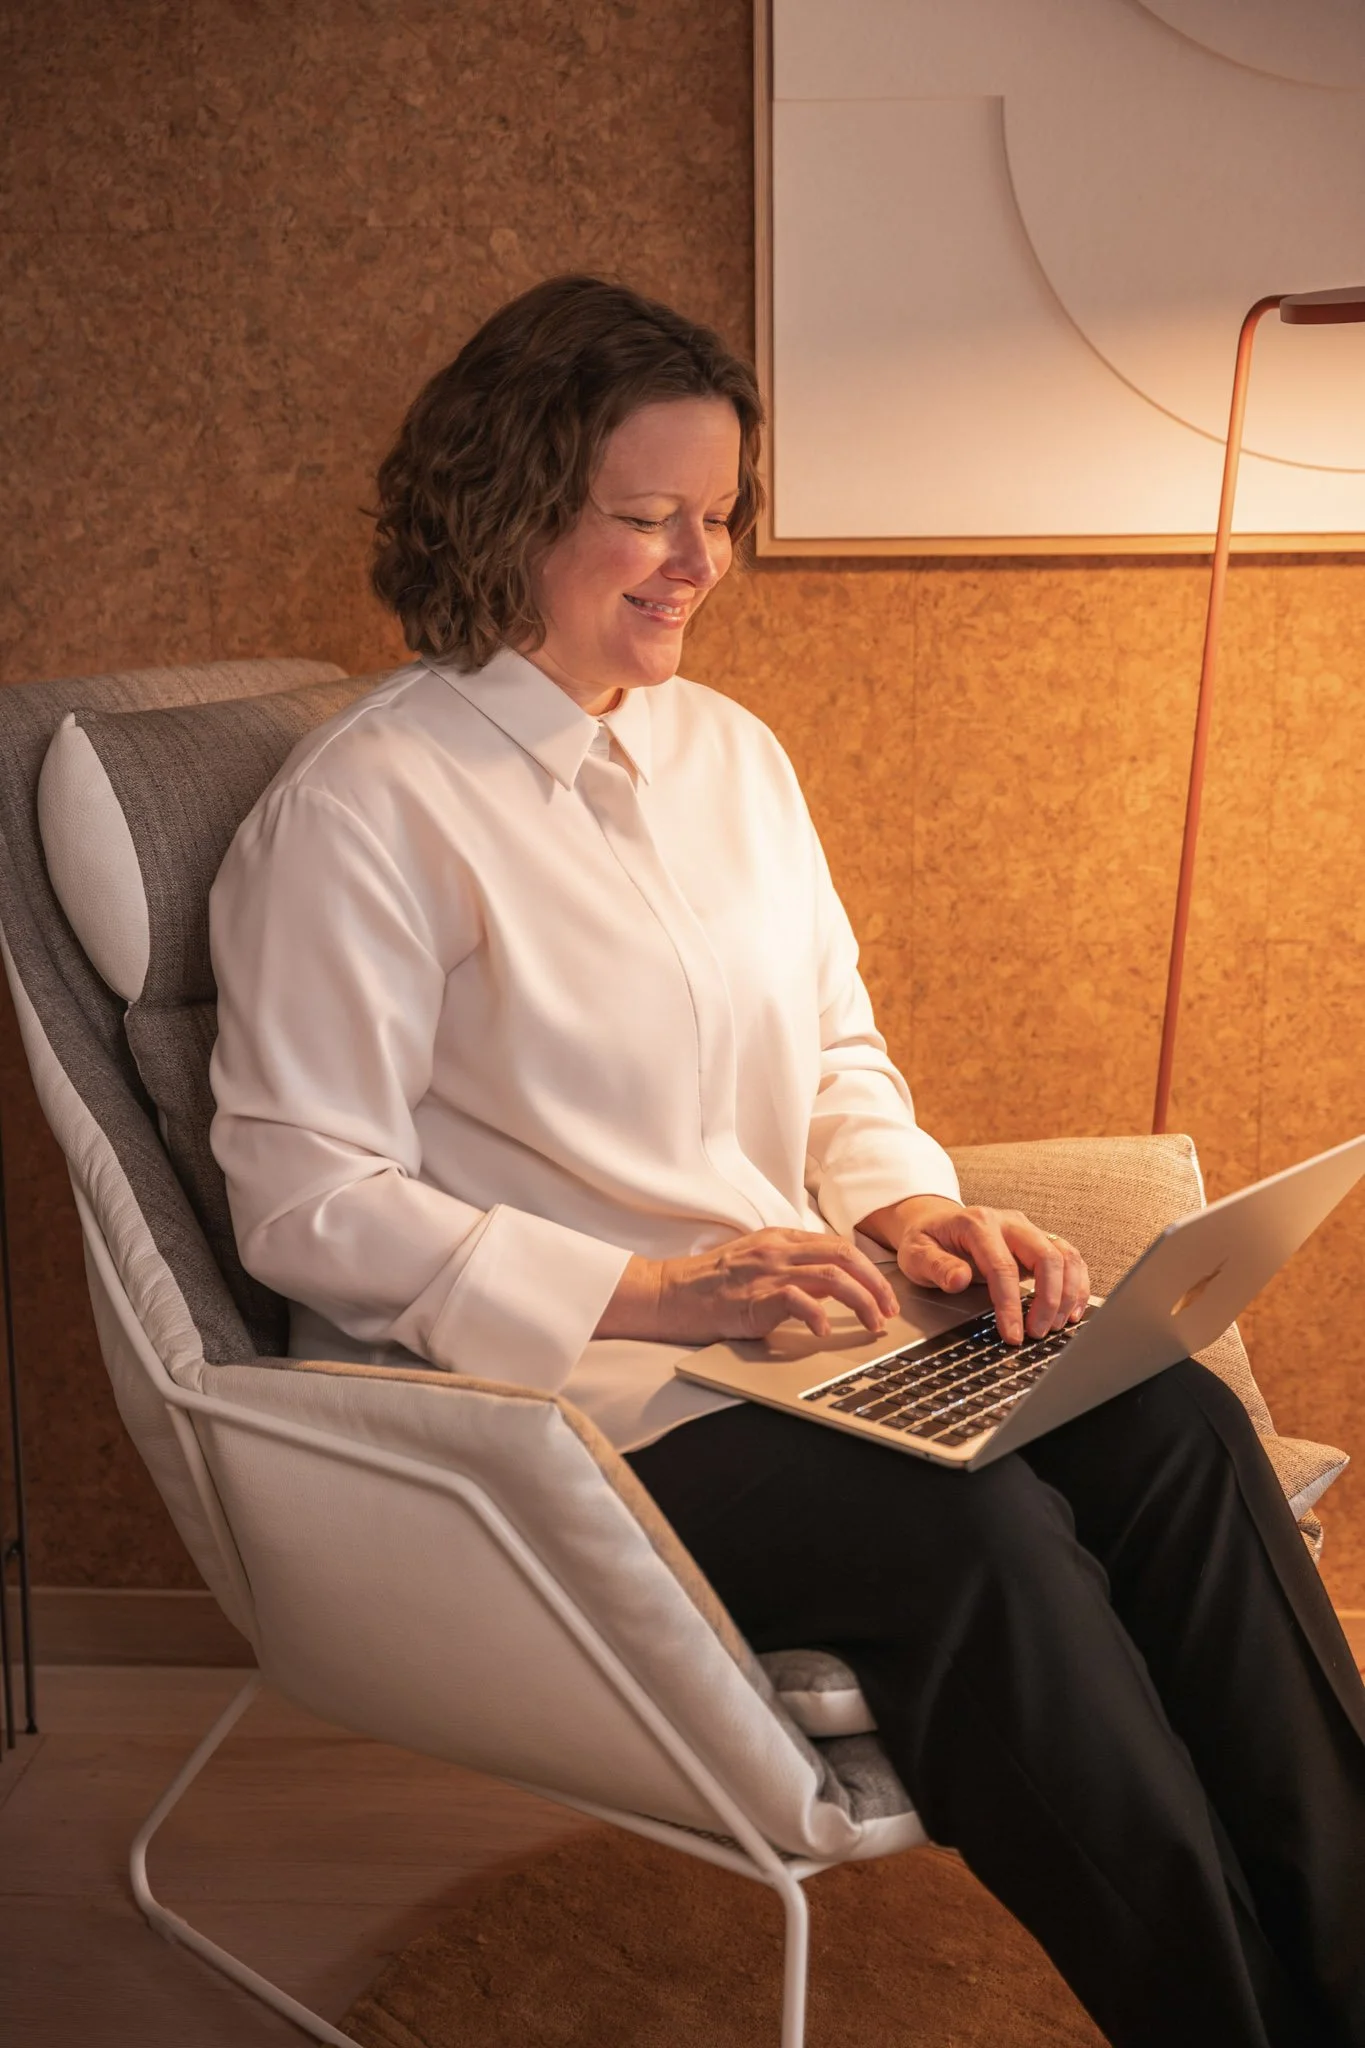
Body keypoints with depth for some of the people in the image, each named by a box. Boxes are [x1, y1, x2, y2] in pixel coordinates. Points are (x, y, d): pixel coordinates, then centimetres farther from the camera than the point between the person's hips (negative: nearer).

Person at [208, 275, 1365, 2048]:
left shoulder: (730, 751, 15)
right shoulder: (362, 807, -8)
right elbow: (304, 1202, -12)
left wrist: (916, 1208, -4)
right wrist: (646, 1294, -19)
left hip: (787, 1326, 7)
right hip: (545, 1385, -6)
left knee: (1178, 1425, -20)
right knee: (979, 1535, -30)